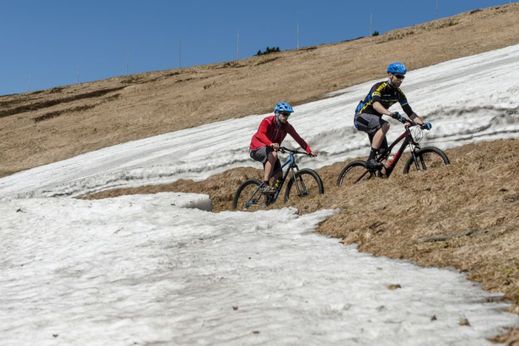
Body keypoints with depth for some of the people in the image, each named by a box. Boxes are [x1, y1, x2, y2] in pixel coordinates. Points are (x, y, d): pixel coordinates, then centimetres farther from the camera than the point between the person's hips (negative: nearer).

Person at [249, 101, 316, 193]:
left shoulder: (286, 126, -5)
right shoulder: (268, 121, -23)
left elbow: (298, 138, -7)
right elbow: (260, 134, -40)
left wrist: (309, 151, -19)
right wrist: (271, 144, -58)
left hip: (271, 150, 7)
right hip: (257, 149, -7)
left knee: (279, 174, -9)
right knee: (273, 155, -36)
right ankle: (265, 185, -36)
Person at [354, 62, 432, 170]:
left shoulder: (398, 93, 0)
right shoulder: (379, 87, -22)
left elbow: (409, 112, -1)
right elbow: (375, 104, -41)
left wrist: (422, 123, -17)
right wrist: (391, 114, -57)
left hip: (374, 121, 8)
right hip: (361, 117, -8)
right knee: (385, 125, -35)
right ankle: (371, 159, -34)